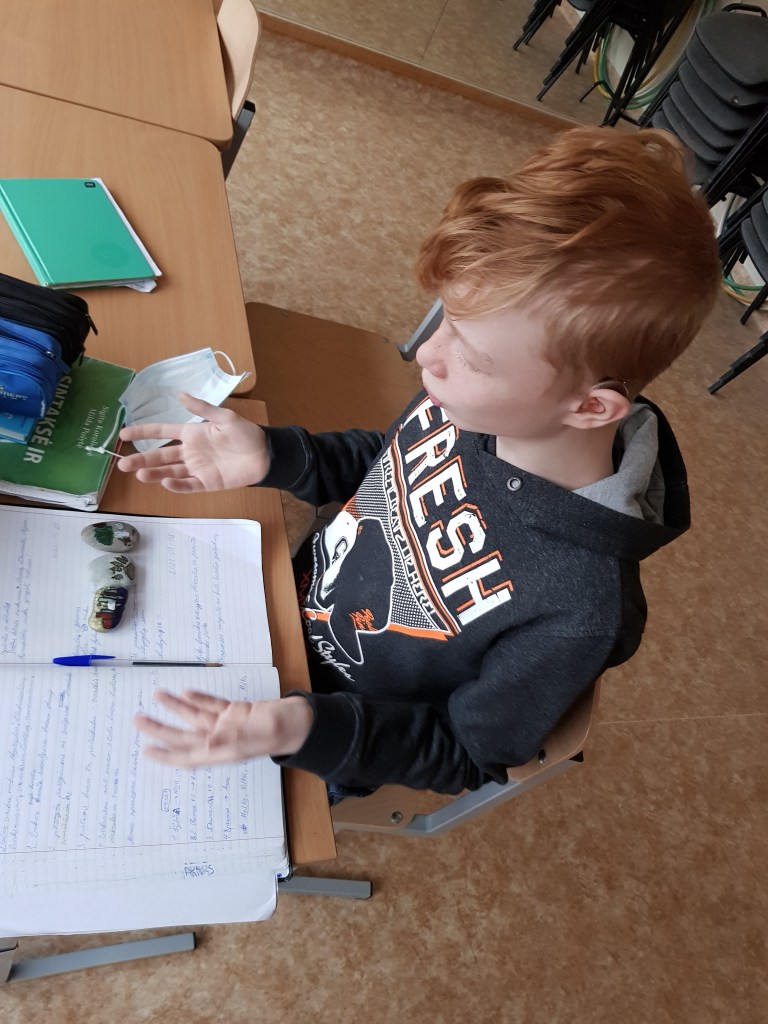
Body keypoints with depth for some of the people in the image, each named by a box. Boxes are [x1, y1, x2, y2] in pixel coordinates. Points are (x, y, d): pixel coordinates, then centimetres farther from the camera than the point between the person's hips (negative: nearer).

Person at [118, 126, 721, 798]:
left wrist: (309, 731, -36)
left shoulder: (578, 610, -37)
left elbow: (468, 753, -20)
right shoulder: (480, 405, -21)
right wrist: (270, 456, -14)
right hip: (299, 589, 5)